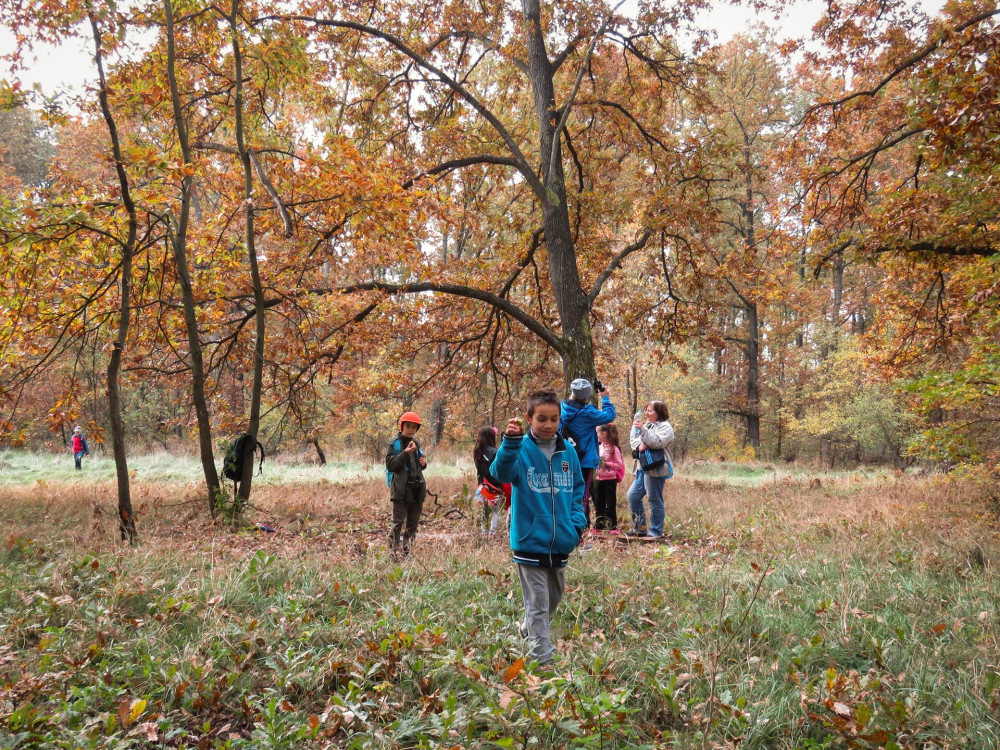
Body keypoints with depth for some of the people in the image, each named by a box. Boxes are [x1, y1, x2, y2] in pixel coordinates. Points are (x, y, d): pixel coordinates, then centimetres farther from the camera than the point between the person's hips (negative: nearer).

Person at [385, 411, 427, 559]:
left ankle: (406, 552, 19)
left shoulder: (416, 442, 14)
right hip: (401, 489, -7)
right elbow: (390, 465, -12)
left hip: (417, 488, 7)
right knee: (398, 522, -6)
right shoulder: (395, 443, -5)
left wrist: (423, 462, 4)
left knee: (413, 523, 10)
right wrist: (405, 453, -21)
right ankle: (394, 553, -3)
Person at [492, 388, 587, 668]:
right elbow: (502, 471, -34)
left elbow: (577, 489, 14)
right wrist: (510, 442, -52)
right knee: (538, 604, 1)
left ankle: (528, 629, 49)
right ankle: (544, 660, 11)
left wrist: (578, 522, 2)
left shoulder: (567, 451, 3)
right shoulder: (521, 450, -12)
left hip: (561, 542, 6)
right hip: (530, 542, -6)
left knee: (554, 596, 25)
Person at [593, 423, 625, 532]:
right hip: (599, 479, 7)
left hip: (610, 480, -7)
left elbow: (619, 465, -12)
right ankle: (598, 526, 21)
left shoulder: (614, 448, -12)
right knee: (598, 503, 12)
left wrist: (606, 463, -19)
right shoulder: (600, 447, 8)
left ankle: (613, 526, 7)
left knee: (611, 503, 0)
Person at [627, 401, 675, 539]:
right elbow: (633, 439, 13)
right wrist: (639, 444, -9)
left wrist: (643, 429, -24)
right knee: (632, 496, 8)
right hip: (643, 468, 9)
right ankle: (640, 528, 17)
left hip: (656, 470, -9)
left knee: (655, 501, -4)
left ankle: (655, 532, 5)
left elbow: (657, 443, -21)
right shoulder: (647, 424, 20)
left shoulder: (665, 427, -6)